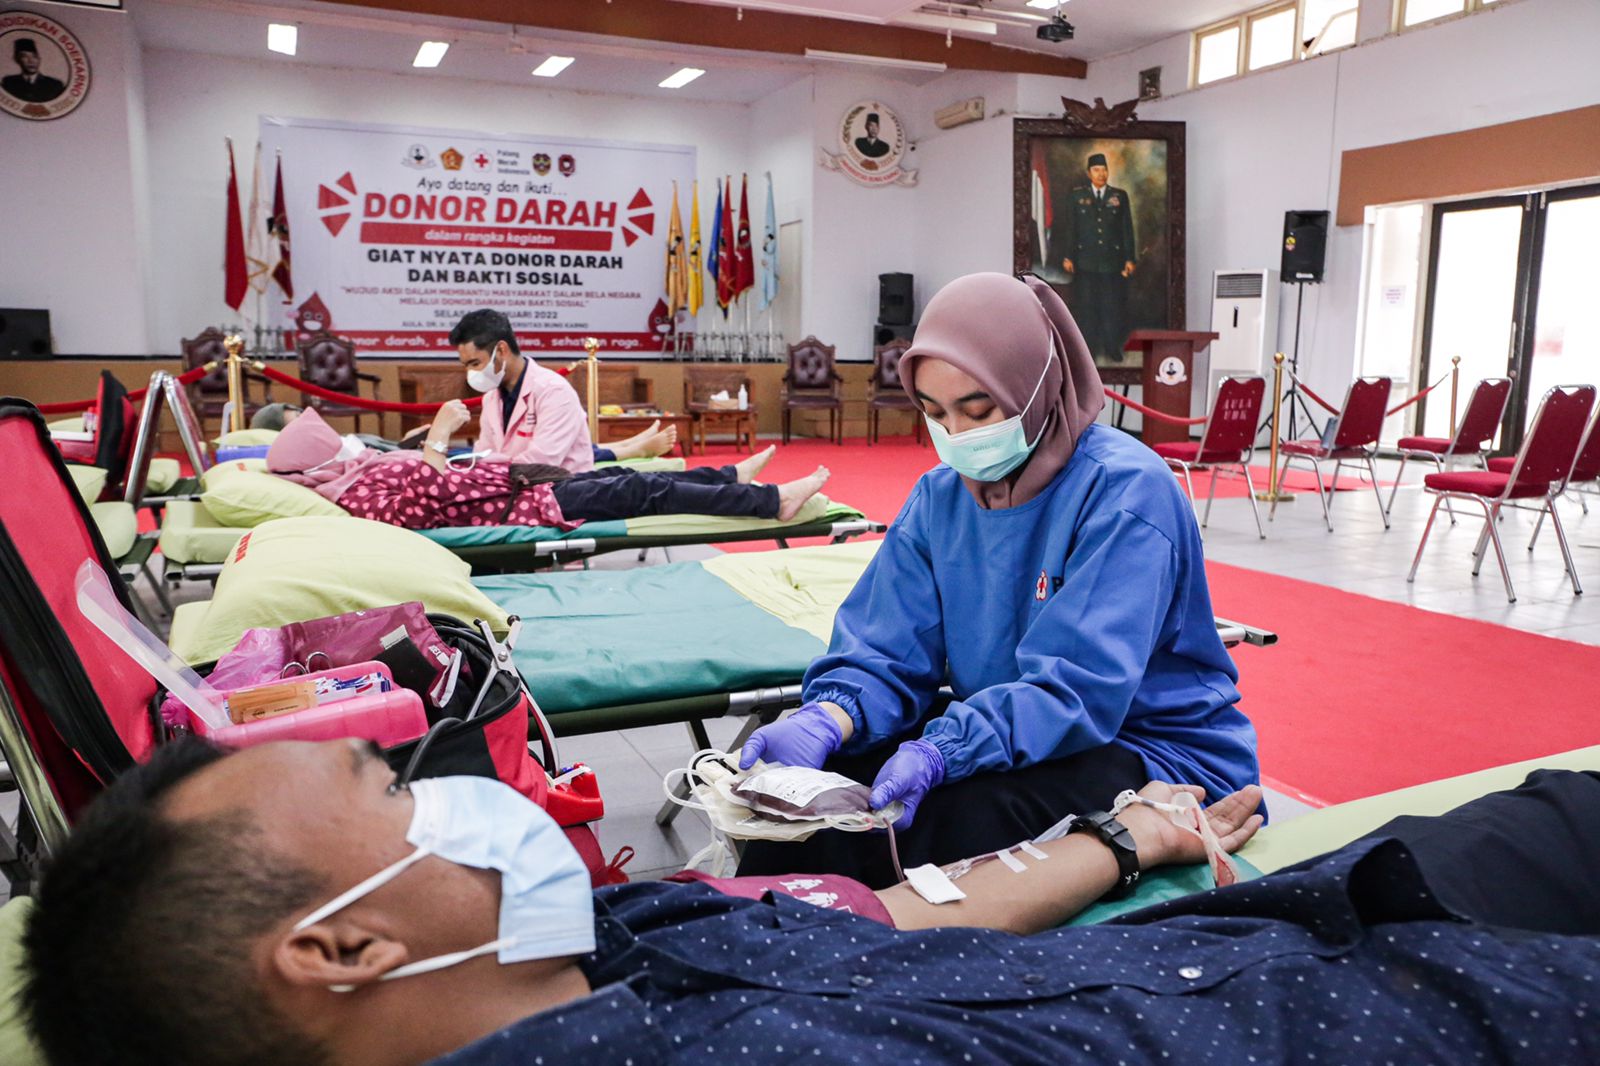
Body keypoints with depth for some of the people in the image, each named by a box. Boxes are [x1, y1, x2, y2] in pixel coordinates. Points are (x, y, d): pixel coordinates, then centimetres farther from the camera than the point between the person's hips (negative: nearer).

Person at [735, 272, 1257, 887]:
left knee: (945, 814, -32)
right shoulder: (941, 495, 1)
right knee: (816, 775, -14)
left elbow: (1079, 691, -28)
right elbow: (887, 652, -5)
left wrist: (939, 750, -42)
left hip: (1154, 755, -5)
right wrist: (825, 721, -26)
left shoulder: (1125, 490, -19)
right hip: (994, 733, 6)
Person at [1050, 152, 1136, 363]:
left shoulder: (1120, 196, 9)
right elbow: (1069, 227, 4)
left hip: (1113, 261, 1)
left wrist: (1130, 259, 3)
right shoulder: (1076, 195, 6)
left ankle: (1113, 350, 12)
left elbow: (1127, 229, 8)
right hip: (1085, 262, -1)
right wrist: (1067, 256, -3)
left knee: (1113, 306, 2)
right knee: (1087, 308, 2)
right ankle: (1088, 351, 10)